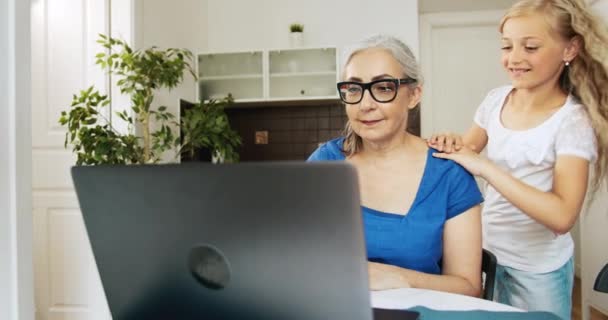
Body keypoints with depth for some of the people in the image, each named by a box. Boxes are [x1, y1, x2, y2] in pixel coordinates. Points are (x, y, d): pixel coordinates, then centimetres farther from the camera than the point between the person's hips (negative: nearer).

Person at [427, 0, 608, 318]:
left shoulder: (573, 120, -20)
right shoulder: (495, 100, -5)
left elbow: (562, 216, -28)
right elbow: (468, 152, 8)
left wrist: (485, 167, -32)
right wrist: (453, 146, -15)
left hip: (538, 268, -4)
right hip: (486, 249, 4)